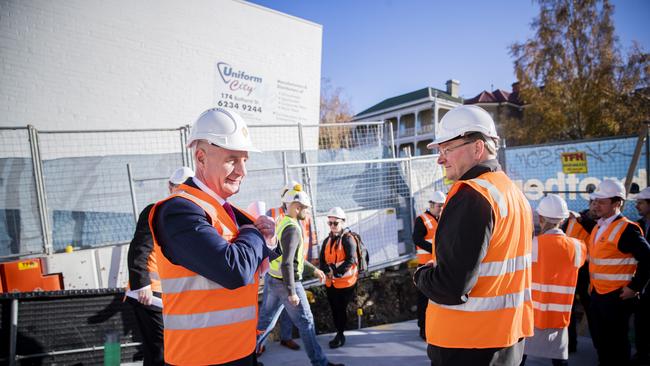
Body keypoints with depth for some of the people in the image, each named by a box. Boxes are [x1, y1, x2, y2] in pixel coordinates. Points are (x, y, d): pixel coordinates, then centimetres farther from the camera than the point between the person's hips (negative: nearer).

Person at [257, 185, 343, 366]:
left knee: (265, 317, 17)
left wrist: (314, 269, 21)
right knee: (306, 322, 4)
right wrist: (292, 292, -24)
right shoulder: (292, 229, -21)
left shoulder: (280, 223, 8)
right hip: (286, 283, -9)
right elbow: (287, 263, -27)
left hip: (271, 278, 9)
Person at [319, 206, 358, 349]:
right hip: (330, 282, 6)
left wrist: (336, 271, -25)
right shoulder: (327, 240, 9)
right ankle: (339, 334, 29)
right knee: (334, 309, 14)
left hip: (345, 282, -6)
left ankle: (340, 335, 17)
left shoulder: (348, 239, -11)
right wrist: (329, 270, -15)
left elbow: (351, 260, -20)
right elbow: (322, 261, 5)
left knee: (341, 309, 1)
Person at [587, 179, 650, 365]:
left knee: (616, 343, 6)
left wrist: (635, 287, -17)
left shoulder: (626, 229, -17)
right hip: (597, 293, 8)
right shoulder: (599, 226, 9)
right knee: (599, 340, 19)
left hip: (616, 296, -8)